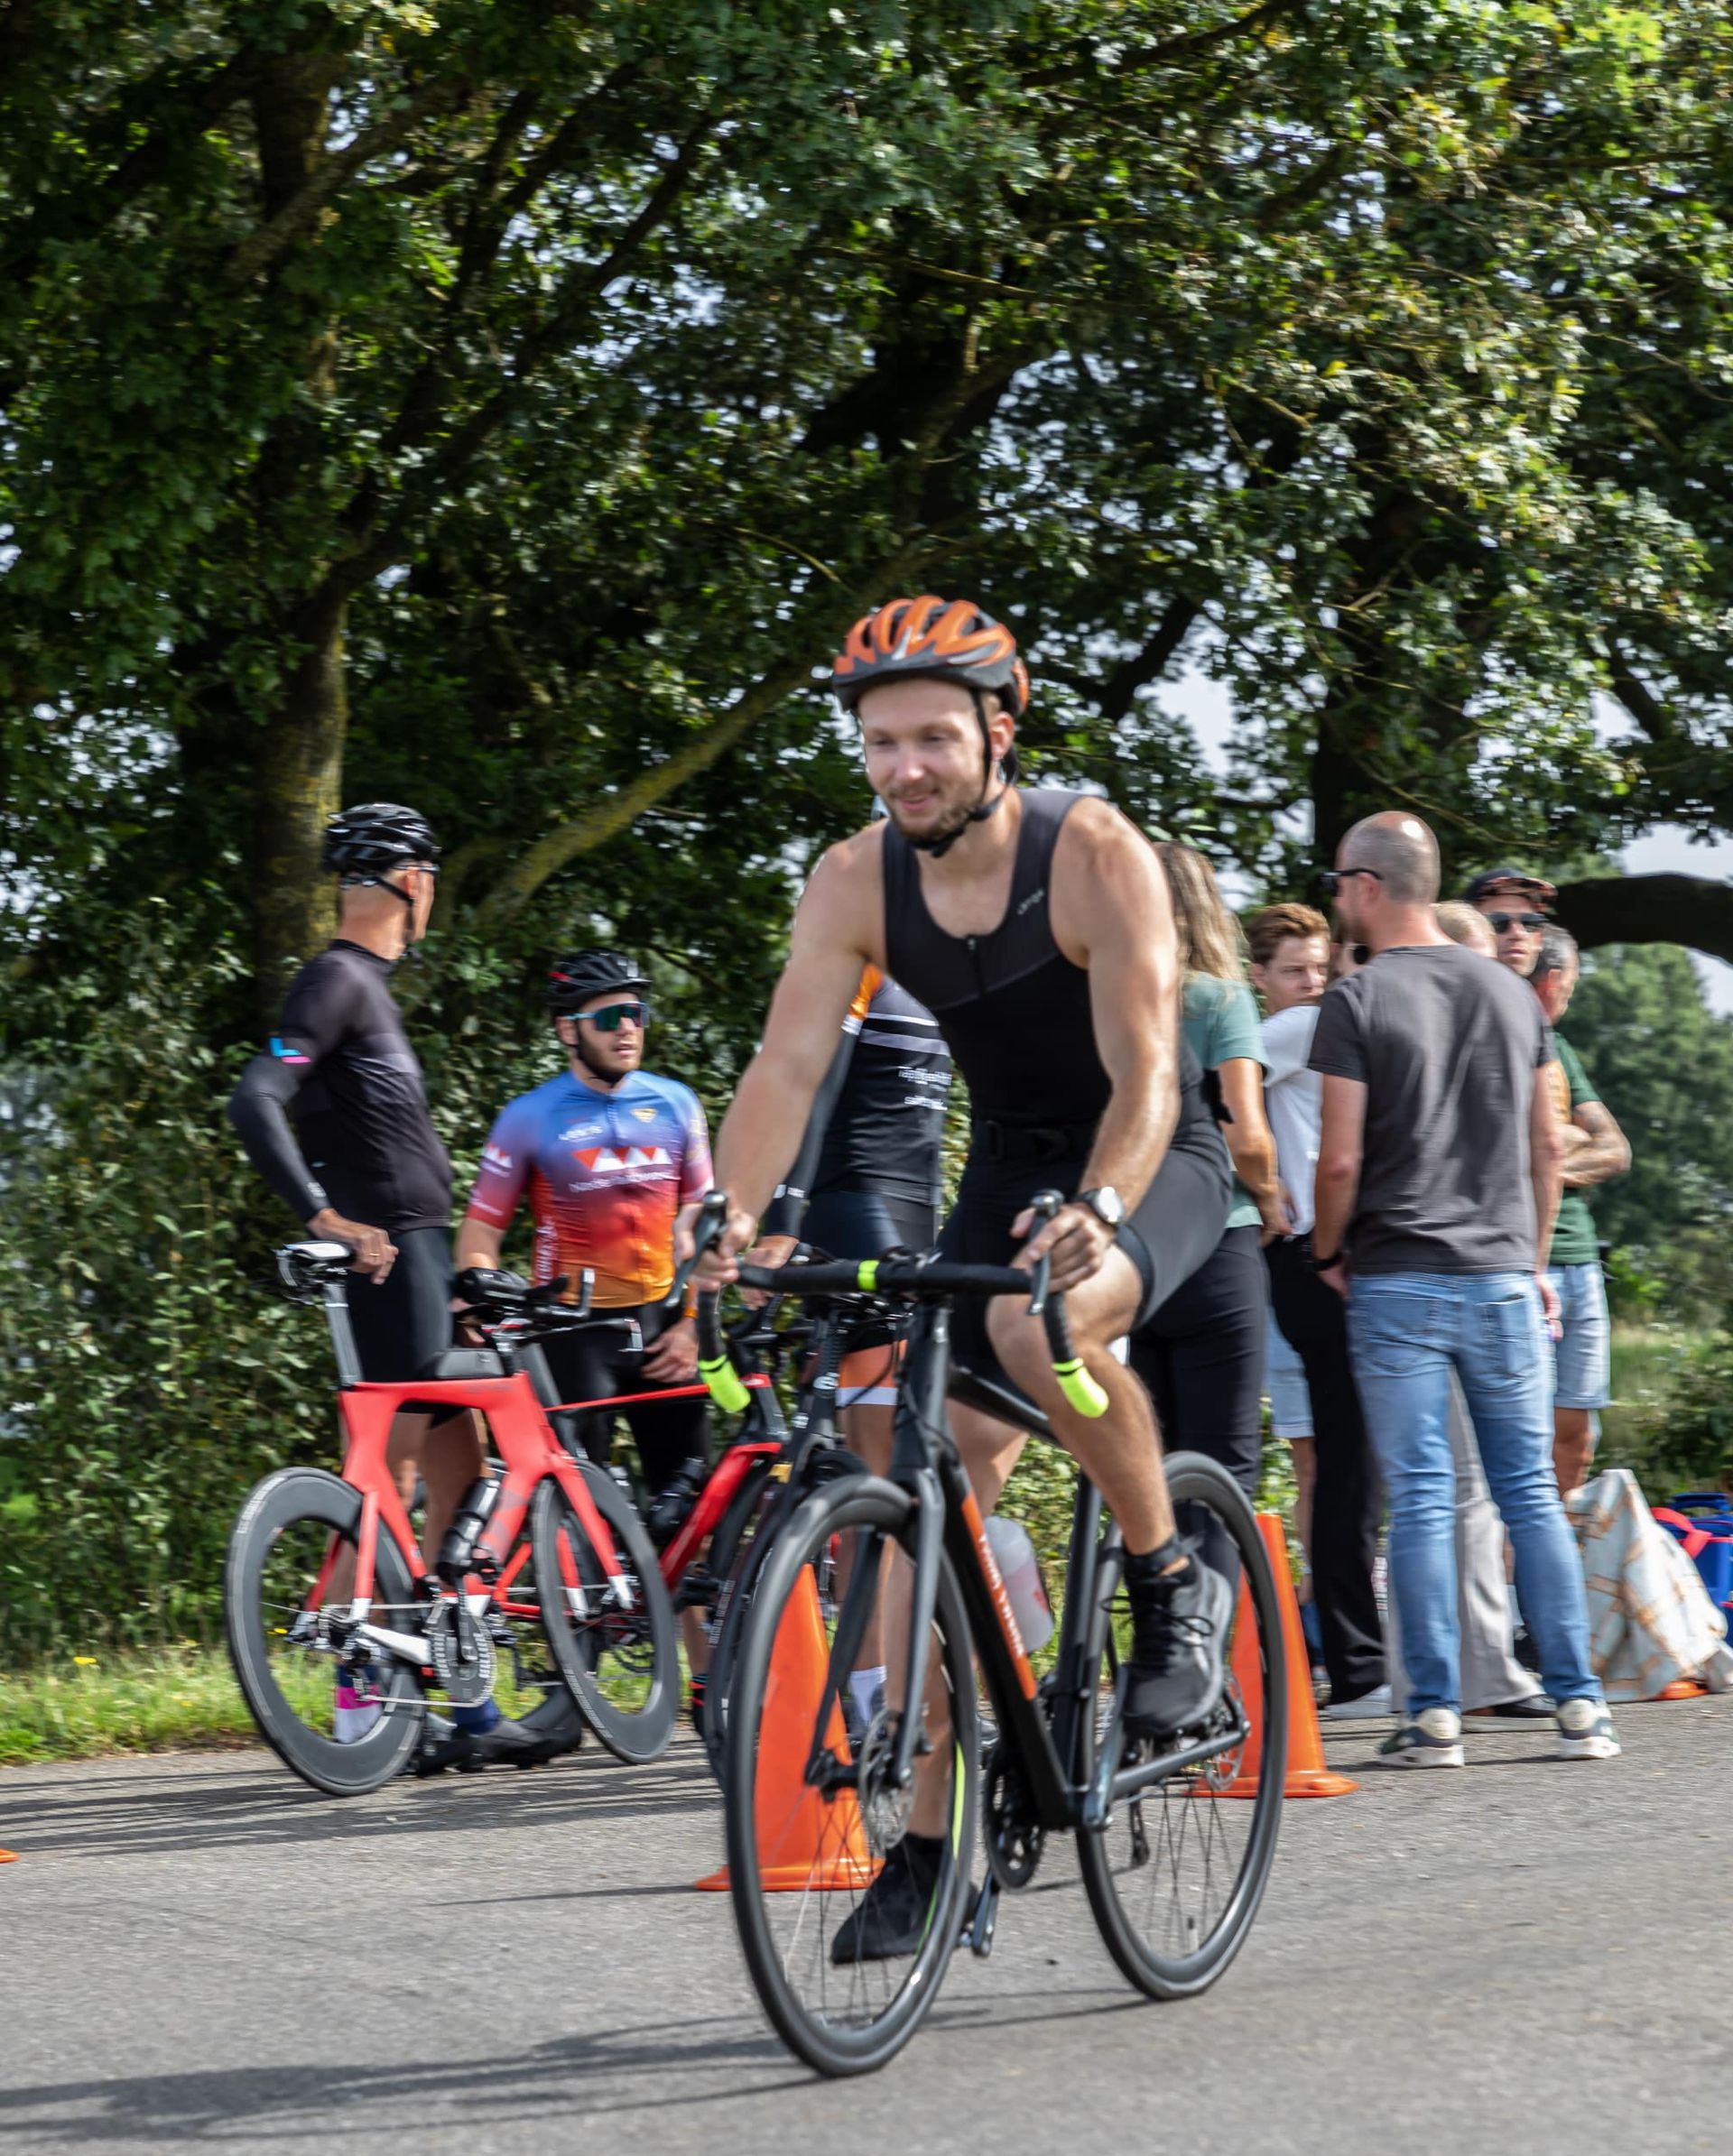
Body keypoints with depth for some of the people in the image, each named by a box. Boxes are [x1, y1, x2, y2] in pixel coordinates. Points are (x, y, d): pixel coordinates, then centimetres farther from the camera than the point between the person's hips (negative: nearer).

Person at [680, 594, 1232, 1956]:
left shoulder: (1094, 852, -23)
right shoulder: (857, 883, -10)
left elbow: (1145, 1072, -30)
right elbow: (789, 1065, -17)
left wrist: (1098, 1212, -48)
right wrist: (729, 1216, -34)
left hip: (1156, 1161, -5)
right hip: (1011, 1165, 5)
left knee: (1043, 1323, -38)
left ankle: (1174, 1583, -13)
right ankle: (925, 1844, -1)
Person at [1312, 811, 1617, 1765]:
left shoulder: (1357, 1002, -7)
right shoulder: (1512, 993, 9)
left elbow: (1341, 1160, -11)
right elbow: (1547, 1145, 12)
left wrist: (1327, 1256, 4)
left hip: (1397, 1281, -4)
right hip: (1501, 1276, 4)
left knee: (1419, 1499, -2)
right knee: (1531, 1491, 8)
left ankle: (1434, 1711, -2)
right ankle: (1577, 1702, 5)